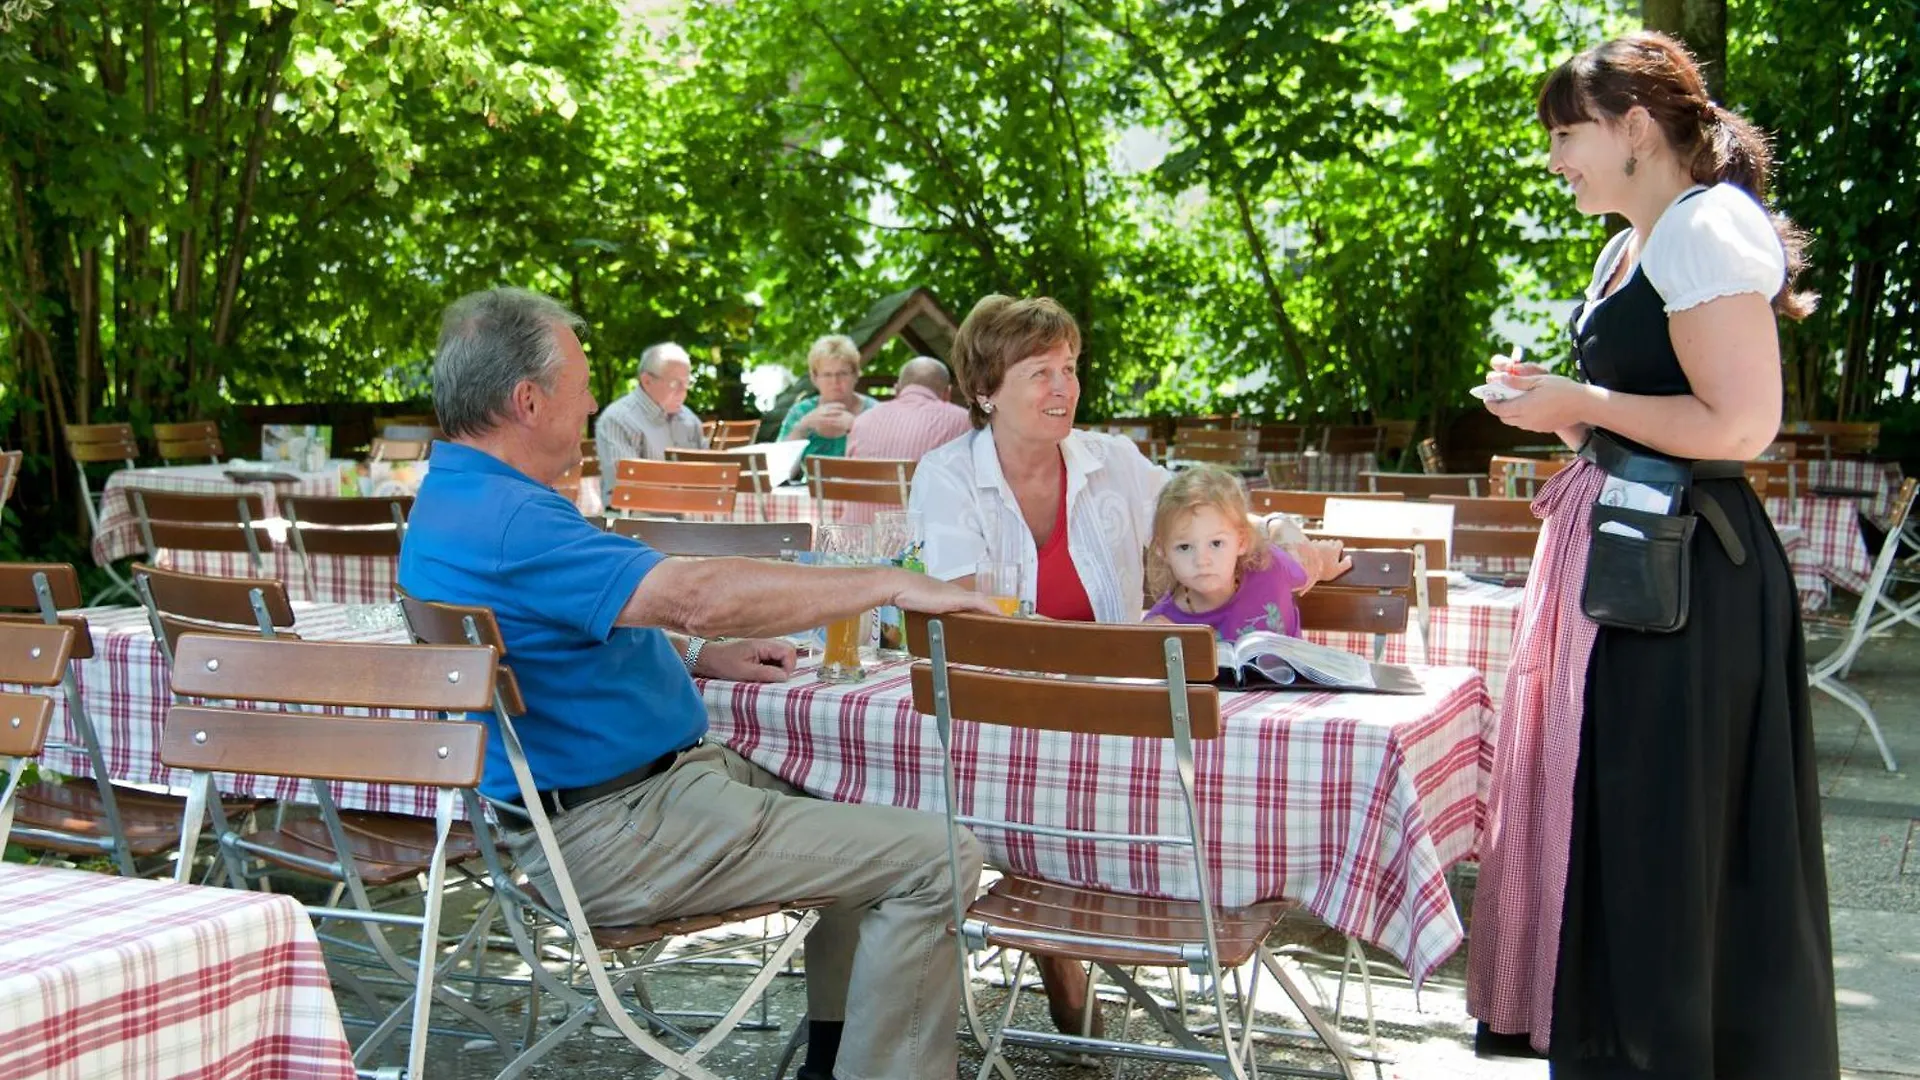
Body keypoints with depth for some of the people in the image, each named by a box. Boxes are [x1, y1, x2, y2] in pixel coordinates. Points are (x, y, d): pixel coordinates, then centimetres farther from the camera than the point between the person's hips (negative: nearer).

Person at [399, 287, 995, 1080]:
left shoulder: (452, 498, 11)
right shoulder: (505, 523, -24)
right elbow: (697, 594, -31)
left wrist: (703, 657, 12)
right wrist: (889, 584, -24)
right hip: (611, 833, -11)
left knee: (844, 797, 26)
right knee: (935, 860, -14)